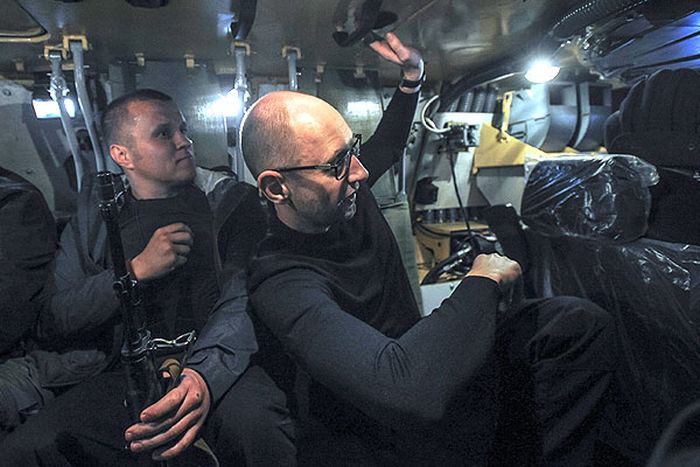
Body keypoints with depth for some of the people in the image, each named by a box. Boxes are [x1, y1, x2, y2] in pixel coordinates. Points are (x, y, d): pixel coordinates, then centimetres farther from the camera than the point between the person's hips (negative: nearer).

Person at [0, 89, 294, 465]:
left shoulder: (230, 201, 5)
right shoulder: (94, 217, 14)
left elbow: (245, 300, -8)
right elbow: (51, 321, 6)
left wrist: (205, 374, -28)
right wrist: (136, 270, -10)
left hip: (217, 364, -2)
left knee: (258, 427, -33)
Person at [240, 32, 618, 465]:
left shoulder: (345, 183, -5)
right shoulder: (282, 282, -30)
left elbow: (387, 145, 20)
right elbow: (404, 386, -42)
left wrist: (413, 76, 10)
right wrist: (484, 280, -28)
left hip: (415, 353, 7)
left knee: (583, 322, -8)